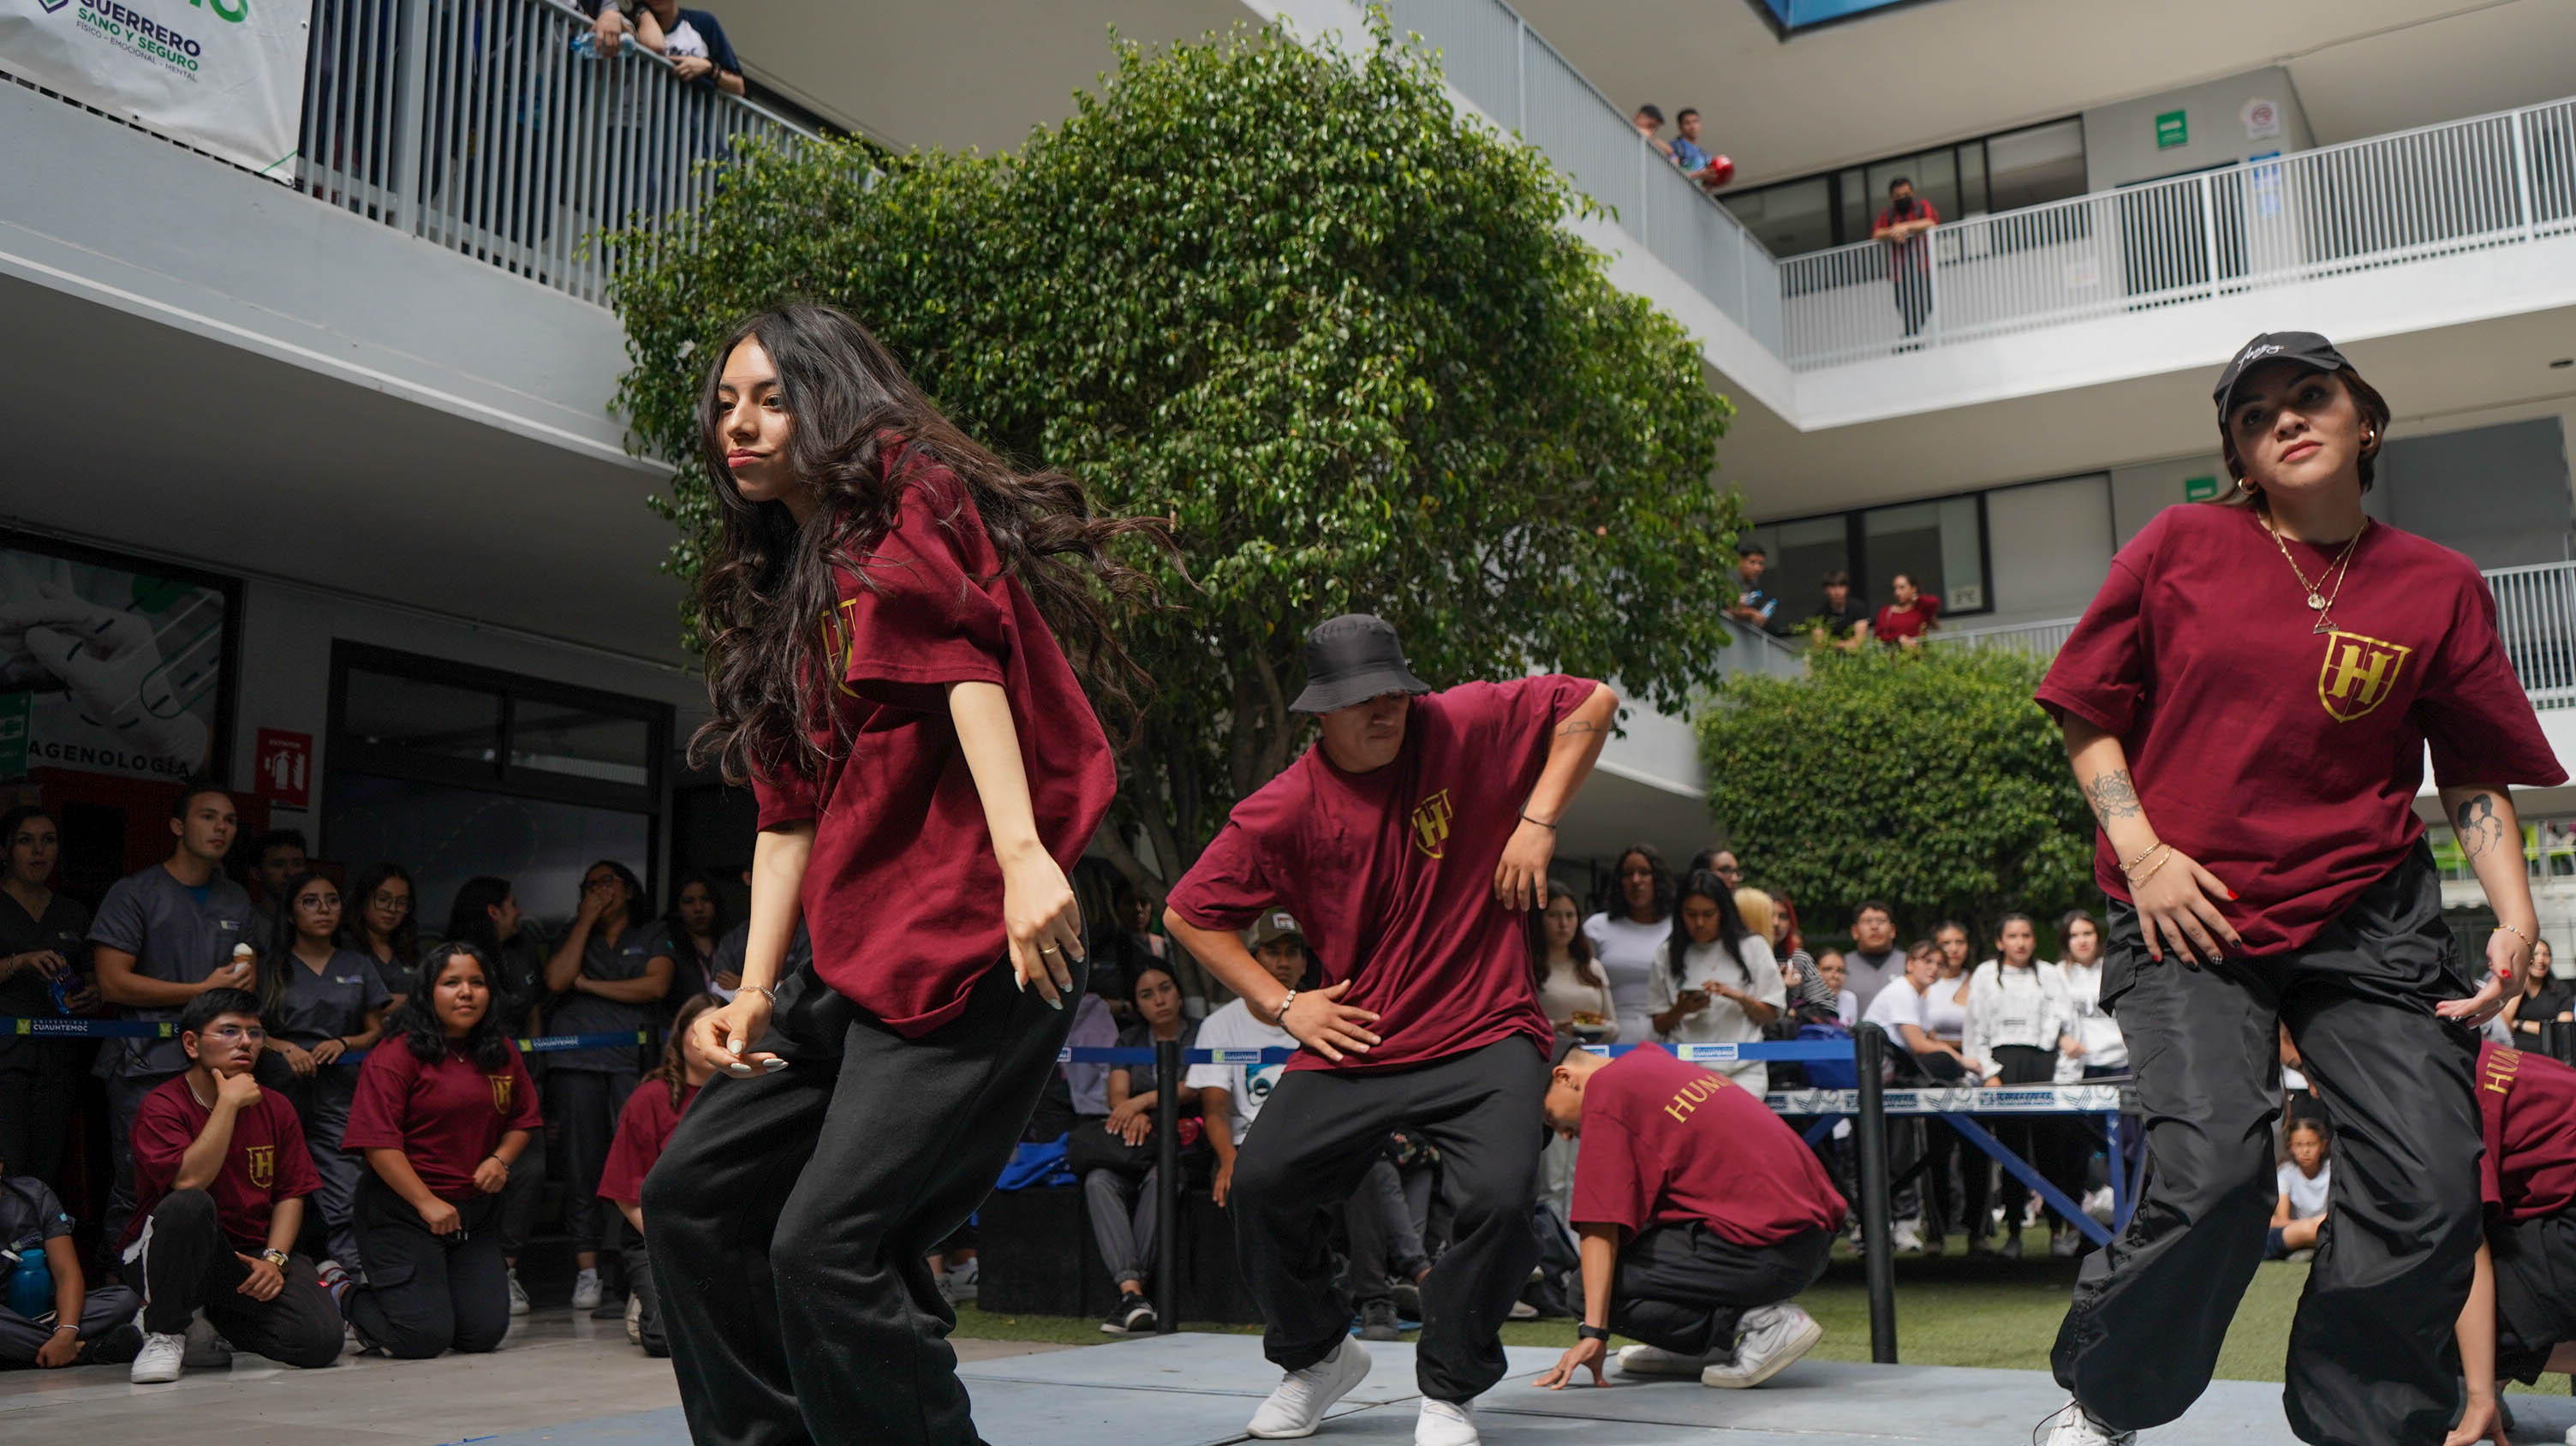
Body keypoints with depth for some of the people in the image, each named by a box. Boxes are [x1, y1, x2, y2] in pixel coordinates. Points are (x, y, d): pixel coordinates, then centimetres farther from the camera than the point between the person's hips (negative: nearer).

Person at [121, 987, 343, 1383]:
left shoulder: (276, 1110, 7)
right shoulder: (162, 1106, -8)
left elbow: (291, 1193, 6)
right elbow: (189, 1180, -25)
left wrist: (274, 1258, -11)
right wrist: (229, 1102, -20)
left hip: (252, 1254, 4)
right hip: (175, 1257, -4)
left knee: (321, 1341, -19)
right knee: (190, 1206, -39)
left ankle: (217, 1318, 14)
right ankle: (164, 1333, -13)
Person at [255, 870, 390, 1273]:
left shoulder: (358, 966, 18)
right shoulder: (270, 966, 12)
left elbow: (377, 1032, 18)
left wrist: (343, 1044, -1)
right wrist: (284, 1048, -7)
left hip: (339, 1091, 1)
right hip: (281, 1088, -1)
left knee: (345, 1190, -14)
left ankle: (348, 1268, -16)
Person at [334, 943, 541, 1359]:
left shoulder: (502, 1054, 7)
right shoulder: (396, 1056, -12)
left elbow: (523, 1120, 17)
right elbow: (378, 1142, -16)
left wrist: (500, 1159, -5)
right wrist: (427, 1203, -19)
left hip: (474, 1211, 6)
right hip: (401, 1211, -6)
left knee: (485, 1333, 0)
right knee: (424, 1338, -8)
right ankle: (340, 1296, 20)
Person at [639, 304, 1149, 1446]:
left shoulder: (908, 495, 0)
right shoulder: (779, 588, 23)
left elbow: (964, 659, -18)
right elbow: (787, 813, 18)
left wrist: (1023, 855, -32)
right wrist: (756, 992, 9)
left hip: (972, 943, -9)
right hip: (854, 961, 9)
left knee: (825, 1246, -16)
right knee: (691, 1195, 11)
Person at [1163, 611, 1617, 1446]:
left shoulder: (1463, 725, -8)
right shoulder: (1285, 811, -6)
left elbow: (1590, 703, 0)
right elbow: (1190, 913, 4)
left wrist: (1537, 821, -7)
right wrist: (1280, 1004, -3)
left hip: (1483, 1037, -2)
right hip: (1354, 1043, 2)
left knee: (1499, 1196, -23)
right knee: (1261, 1181, -10)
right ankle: (1317, 1355, 22)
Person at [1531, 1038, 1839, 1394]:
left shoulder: (1604, 1090, -4)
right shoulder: (1653, 1063, 23)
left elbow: (1601, 1224, -11)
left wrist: (1593, 1331, -12)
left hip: (1767, 1249, -10)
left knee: (1600, 1288, -5)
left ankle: (1759, 1322, -7)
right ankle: (1707, 1344, 16)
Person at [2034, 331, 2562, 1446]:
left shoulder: (2439, 586, 7)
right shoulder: (2180, 546, 3)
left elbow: (2474, 774, 12)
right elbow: (2088, 712, 7)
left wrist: (2515, 913, -3)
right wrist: (2142, 851, -6)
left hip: (2370, 914, 3)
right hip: (2188, 911, -3)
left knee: (2430, 1193, -5)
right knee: (2213, 1175, -18)